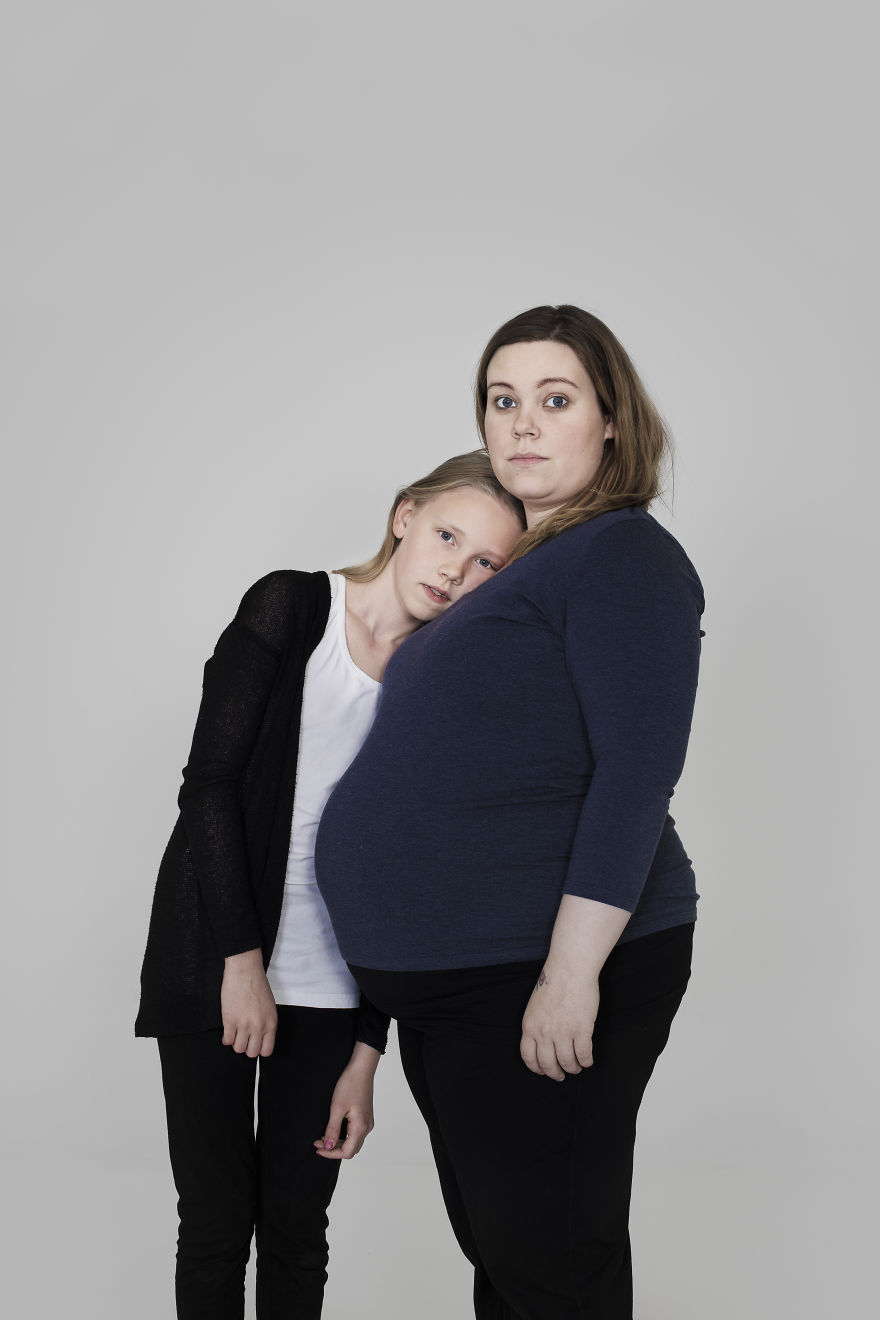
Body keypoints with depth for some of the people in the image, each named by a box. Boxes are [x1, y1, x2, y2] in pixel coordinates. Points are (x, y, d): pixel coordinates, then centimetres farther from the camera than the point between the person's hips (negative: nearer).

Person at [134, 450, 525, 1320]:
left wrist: (366, 1056, 0)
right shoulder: (289, 608, -7)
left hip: (329, 982, 3)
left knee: (296, 1225, 6)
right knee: (216, 1222, 2)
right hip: (211, 957, -2)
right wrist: (242, 956, -14)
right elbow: (209, 783, -11)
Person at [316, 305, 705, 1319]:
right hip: (451, 976, 9)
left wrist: (571, 974, -25)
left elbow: (636, 775, -20)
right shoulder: (520, 564, 17)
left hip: (541, 975, -9)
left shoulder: (623, 554, -11)